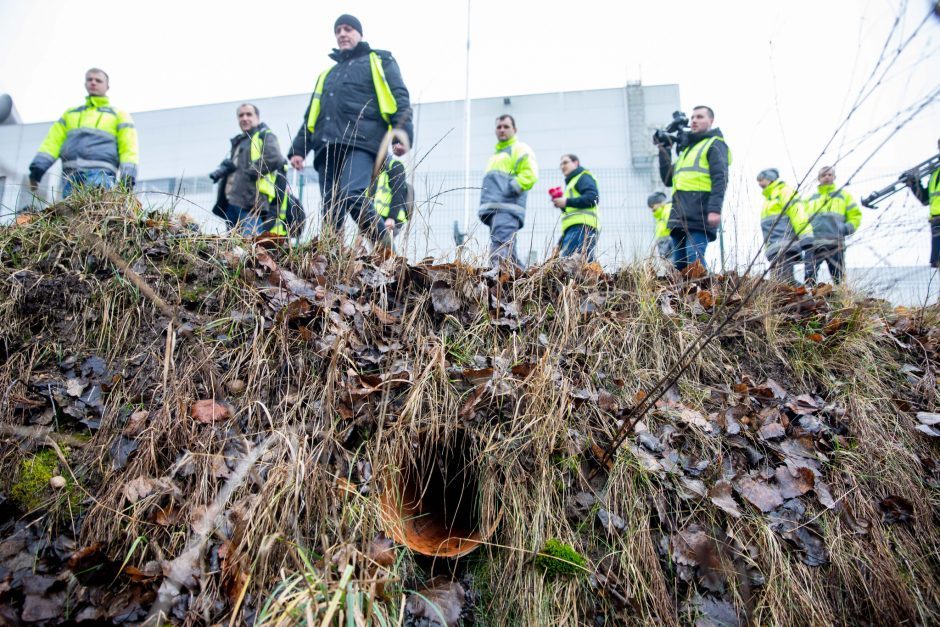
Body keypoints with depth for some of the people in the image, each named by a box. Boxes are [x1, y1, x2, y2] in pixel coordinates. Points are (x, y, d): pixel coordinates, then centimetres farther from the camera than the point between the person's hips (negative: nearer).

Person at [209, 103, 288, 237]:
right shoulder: (238, 142, 30)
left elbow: (275, 159, -13)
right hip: (231, 202, 8)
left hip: (251, 203, -8)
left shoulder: (265, 136, 6)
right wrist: (224, 168, 4)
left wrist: (249, 172, -12)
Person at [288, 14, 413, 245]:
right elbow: (311, 116, 32)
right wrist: (298, 148, 20)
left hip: (360, 142, -6)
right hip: (327, 148, 6)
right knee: (330, 212, -3)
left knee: (353, 197, -29)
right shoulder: (327, 73, 34)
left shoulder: (379, 61, 18)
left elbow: (398, 98, 3)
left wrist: (402, 134, -15)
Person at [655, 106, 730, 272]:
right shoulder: (686, 148, 31)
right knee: (679, 266, 4)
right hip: (680, 219, 7)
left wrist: (715, 209, -20)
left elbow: (720, 179, -6)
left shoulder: (715, 144, 8)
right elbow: (668, 180, 25)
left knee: (694, 262, -19)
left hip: (699, 217, -7)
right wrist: (663, 151, 18)